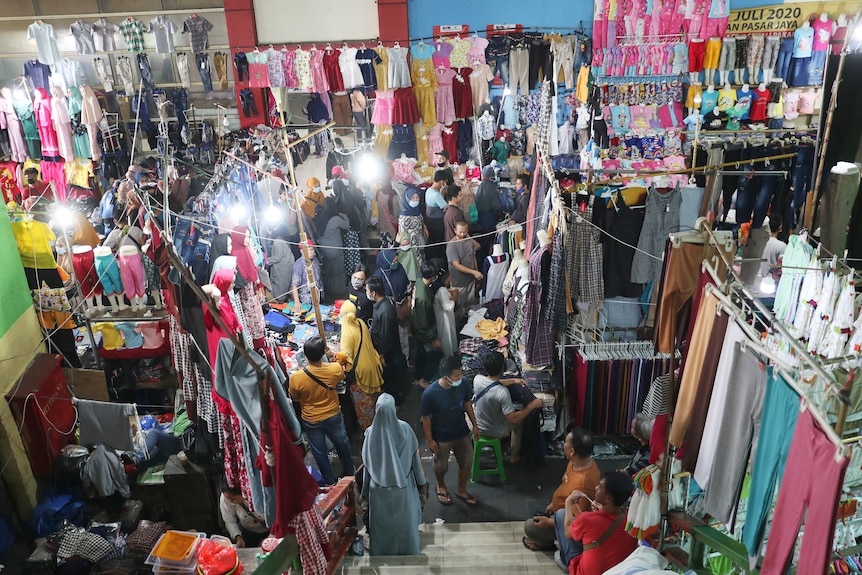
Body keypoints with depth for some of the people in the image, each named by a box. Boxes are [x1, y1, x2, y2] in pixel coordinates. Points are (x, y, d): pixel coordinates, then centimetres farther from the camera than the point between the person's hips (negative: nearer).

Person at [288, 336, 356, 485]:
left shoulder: (296, 378, -29)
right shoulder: (335, 369, -26)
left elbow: (295, 397, -8)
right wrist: (332, 359, 8)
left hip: (311, 421, -1)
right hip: (333, 416, 1)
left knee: (319, 451, 21)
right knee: (342, 444, 26)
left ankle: (330, 481, 40)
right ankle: (349, 473, 47)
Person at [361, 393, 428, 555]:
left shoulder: (371, 432, -18)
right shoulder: (404, 428, -18)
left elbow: (367, 462, -8)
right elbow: (415, 457, -8)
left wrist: (366, 489, 5)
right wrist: (422, 480, 6)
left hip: (379, 485, 0)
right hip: (403, 484, 0)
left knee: (382, 519, 19)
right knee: (404, 517, 21)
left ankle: (383, 550, 34)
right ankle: (407, 548, 37)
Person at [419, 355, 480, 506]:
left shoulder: (463, 385, -18)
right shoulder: (430, 393, -31)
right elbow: (426, 417, -17)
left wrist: (475, 425, 7)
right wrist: (429, 440, -10)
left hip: (462, 433, 4)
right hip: (441, 437, -4)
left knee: (467, 463, 19)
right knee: (441, 466, 21)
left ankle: (461, 490, 47)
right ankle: (441, 487, 52)